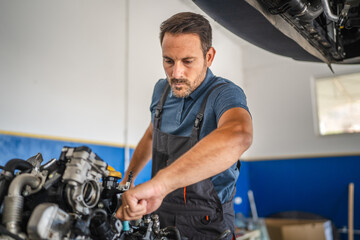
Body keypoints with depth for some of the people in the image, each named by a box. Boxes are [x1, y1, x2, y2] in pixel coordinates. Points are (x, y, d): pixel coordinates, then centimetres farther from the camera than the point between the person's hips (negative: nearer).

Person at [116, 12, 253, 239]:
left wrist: (159, 184, -57)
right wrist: (127, 181, 24)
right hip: (159, 213, 6)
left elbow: (239, 135, -48)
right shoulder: (162, 89, -1)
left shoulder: (225, 93, -23)